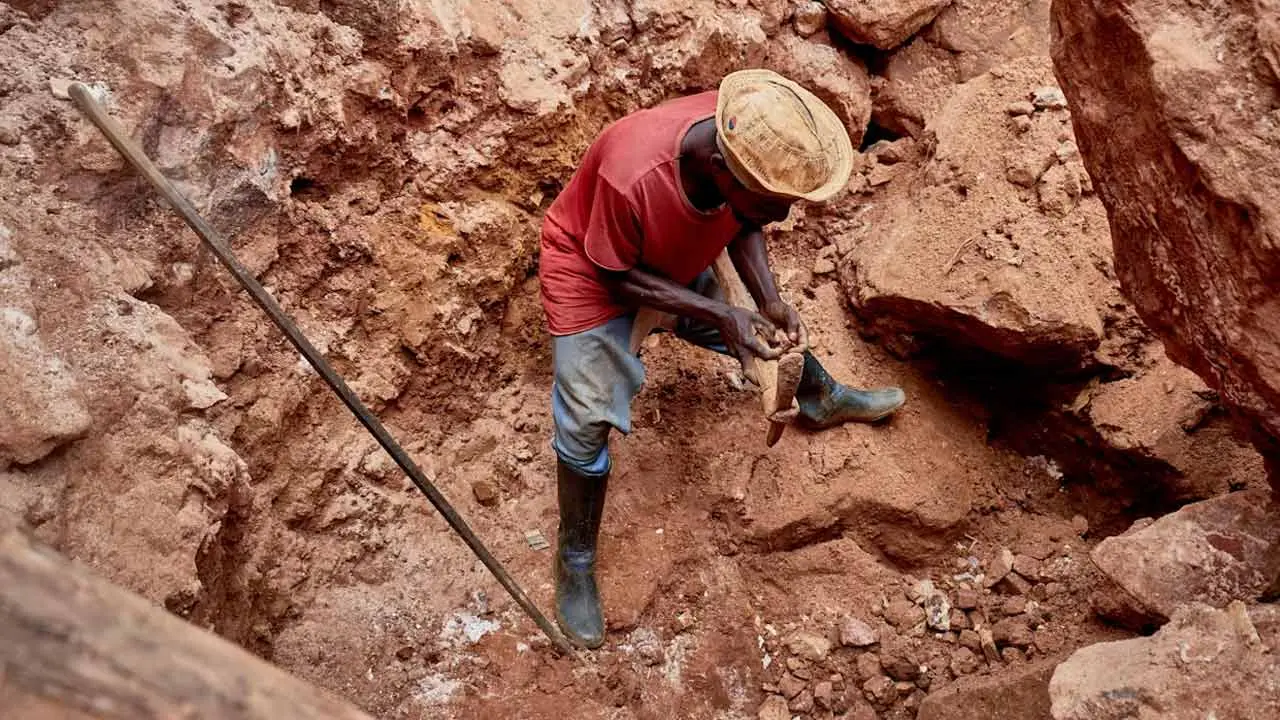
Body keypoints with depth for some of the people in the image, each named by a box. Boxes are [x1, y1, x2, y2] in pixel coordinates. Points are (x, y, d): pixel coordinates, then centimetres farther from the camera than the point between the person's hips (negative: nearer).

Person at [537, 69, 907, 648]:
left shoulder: (754, 146, -29)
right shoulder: (632, 176, -45)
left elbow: (742, 225, -7)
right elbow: (617, 275, -26)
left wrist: (768, 301, -21)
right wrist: (720, 315, -31)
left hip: (679, 255, 5)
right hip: (592, 269, -5)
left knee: (758, 333, 17)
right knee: (588, 420, -9)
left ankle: (822, 400, 48)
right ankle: (574, 560, 11)